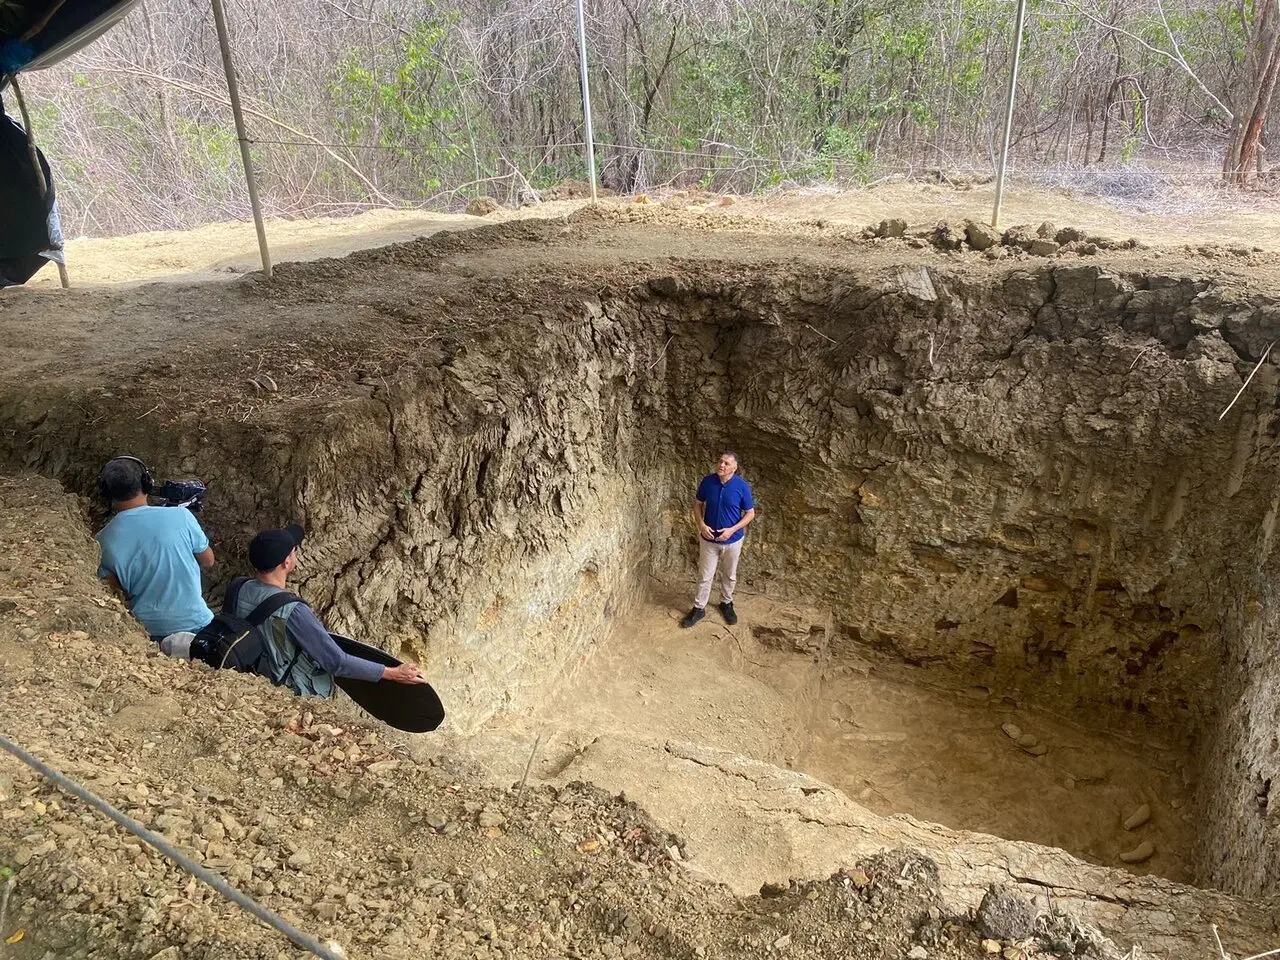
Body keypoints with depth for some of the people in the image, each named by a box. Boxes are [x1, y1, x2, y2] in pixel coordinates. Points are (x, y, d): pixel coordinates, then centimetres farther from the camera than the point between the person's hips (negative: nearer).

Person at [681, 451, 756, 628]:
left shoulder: (742, 486, -17)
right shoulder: (707, 481, -12)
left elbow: (750, 513, -8)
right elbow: (697, 504, 2)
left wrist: (732, 530, -19)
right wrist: (701, 524, -14)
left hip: (732, 540, -1)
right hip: (709, 539, 1)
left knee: (730, 576, 18)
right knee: (705, 576, 11)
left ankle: (726, 604, 40)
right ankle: (699, 608, 27)